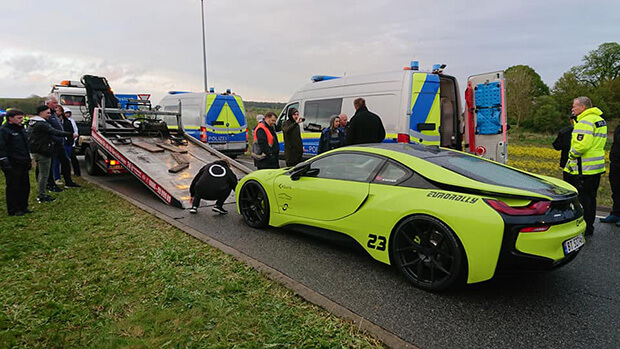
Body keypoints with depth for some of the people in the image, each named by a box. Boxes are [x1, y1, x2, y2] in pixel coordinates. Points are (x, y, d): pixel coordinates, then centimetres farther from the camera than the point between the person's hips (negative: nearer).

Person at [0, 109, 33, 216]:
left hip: (23, 164, 8)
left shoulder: (20, 129, 16)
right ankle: (13, 210, 9)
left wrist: (29, 160, 21)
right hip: (13, 165, -8)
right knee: (13, 188, 0)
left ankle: (23, 207, 23)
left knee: (25, 187, 12)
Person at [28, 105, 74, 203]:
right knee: (44, 174, -4)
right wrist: (70, 134, -26)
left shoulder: (32, 123, 15)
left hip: (36, 151, 11)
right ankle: (42, 196, 1)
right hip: (43, 152, -11)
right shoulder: (42, 124, -19)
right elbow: (55, 132, -25)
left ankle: (40, 194, 30)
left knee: (41, 173, 21)